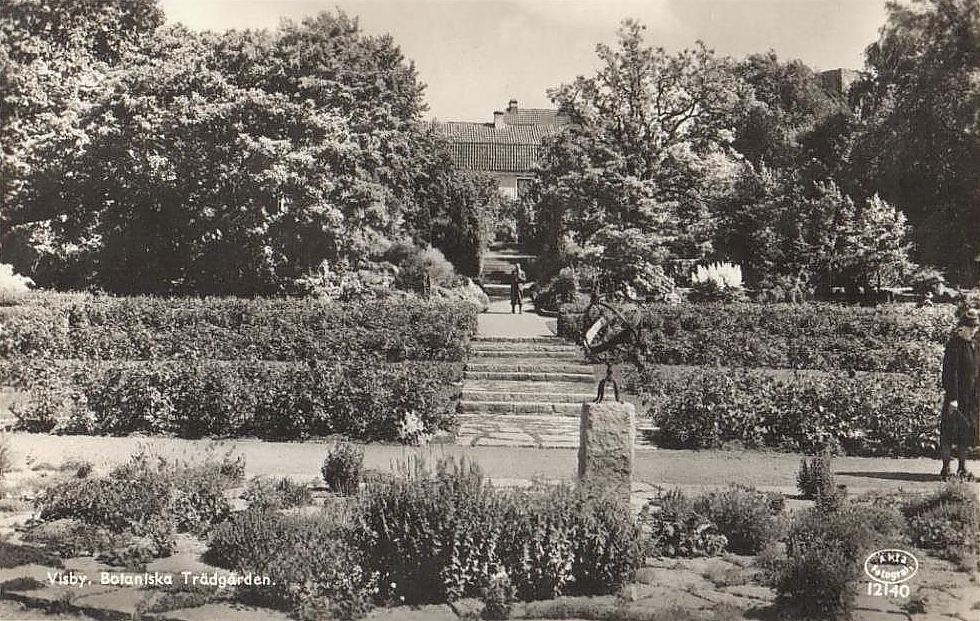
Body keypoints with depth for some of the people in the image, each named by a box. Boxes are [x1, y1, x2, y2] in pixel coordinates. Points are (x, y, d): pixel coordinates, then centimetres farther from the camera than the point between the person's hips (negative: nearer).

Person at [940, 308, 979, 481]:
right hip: (956, 394, -7)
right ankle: (945, 469, 3)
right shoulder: (954, 344, -11)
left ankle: (962, 469, 20)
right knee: (949, 432, -3)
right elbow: (951, 372, -15)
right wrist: (953, 398, -19)